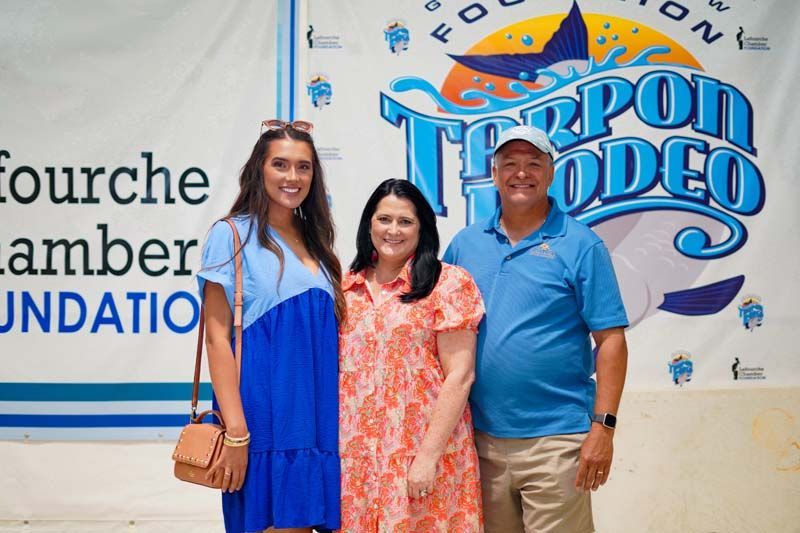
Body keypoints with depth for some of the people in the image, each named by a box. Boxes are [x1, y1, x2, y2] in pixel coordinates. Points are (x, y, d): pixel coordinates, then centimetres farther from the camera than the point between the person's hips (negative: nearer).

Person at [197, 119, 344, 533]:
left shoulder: (315, 241, 15)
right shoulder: (232, 235, -3)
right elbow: (217, 337, -9)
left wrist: (335, 417, 10)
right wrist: (235, 431, -16)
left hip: (318, 419, 6)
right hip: (265, 419, -6)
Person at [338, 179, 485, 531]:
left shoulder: (448, 283, -5)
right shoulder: (347, 287, 9)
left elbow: (459, 376, -10)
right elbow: (335, 369, 13)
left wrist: (428, 455, -15)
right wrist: (332, 449, 5)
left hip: (421, 451, -4)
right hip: (355, 456, 4)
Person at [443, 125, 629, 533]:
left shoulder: (580, 245, -3)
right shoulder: (465, 244, 9)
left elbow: (611, 341, -6)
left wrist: (603, 426, -12)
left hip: (555, 439, -4)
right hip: (482, 437, 4)